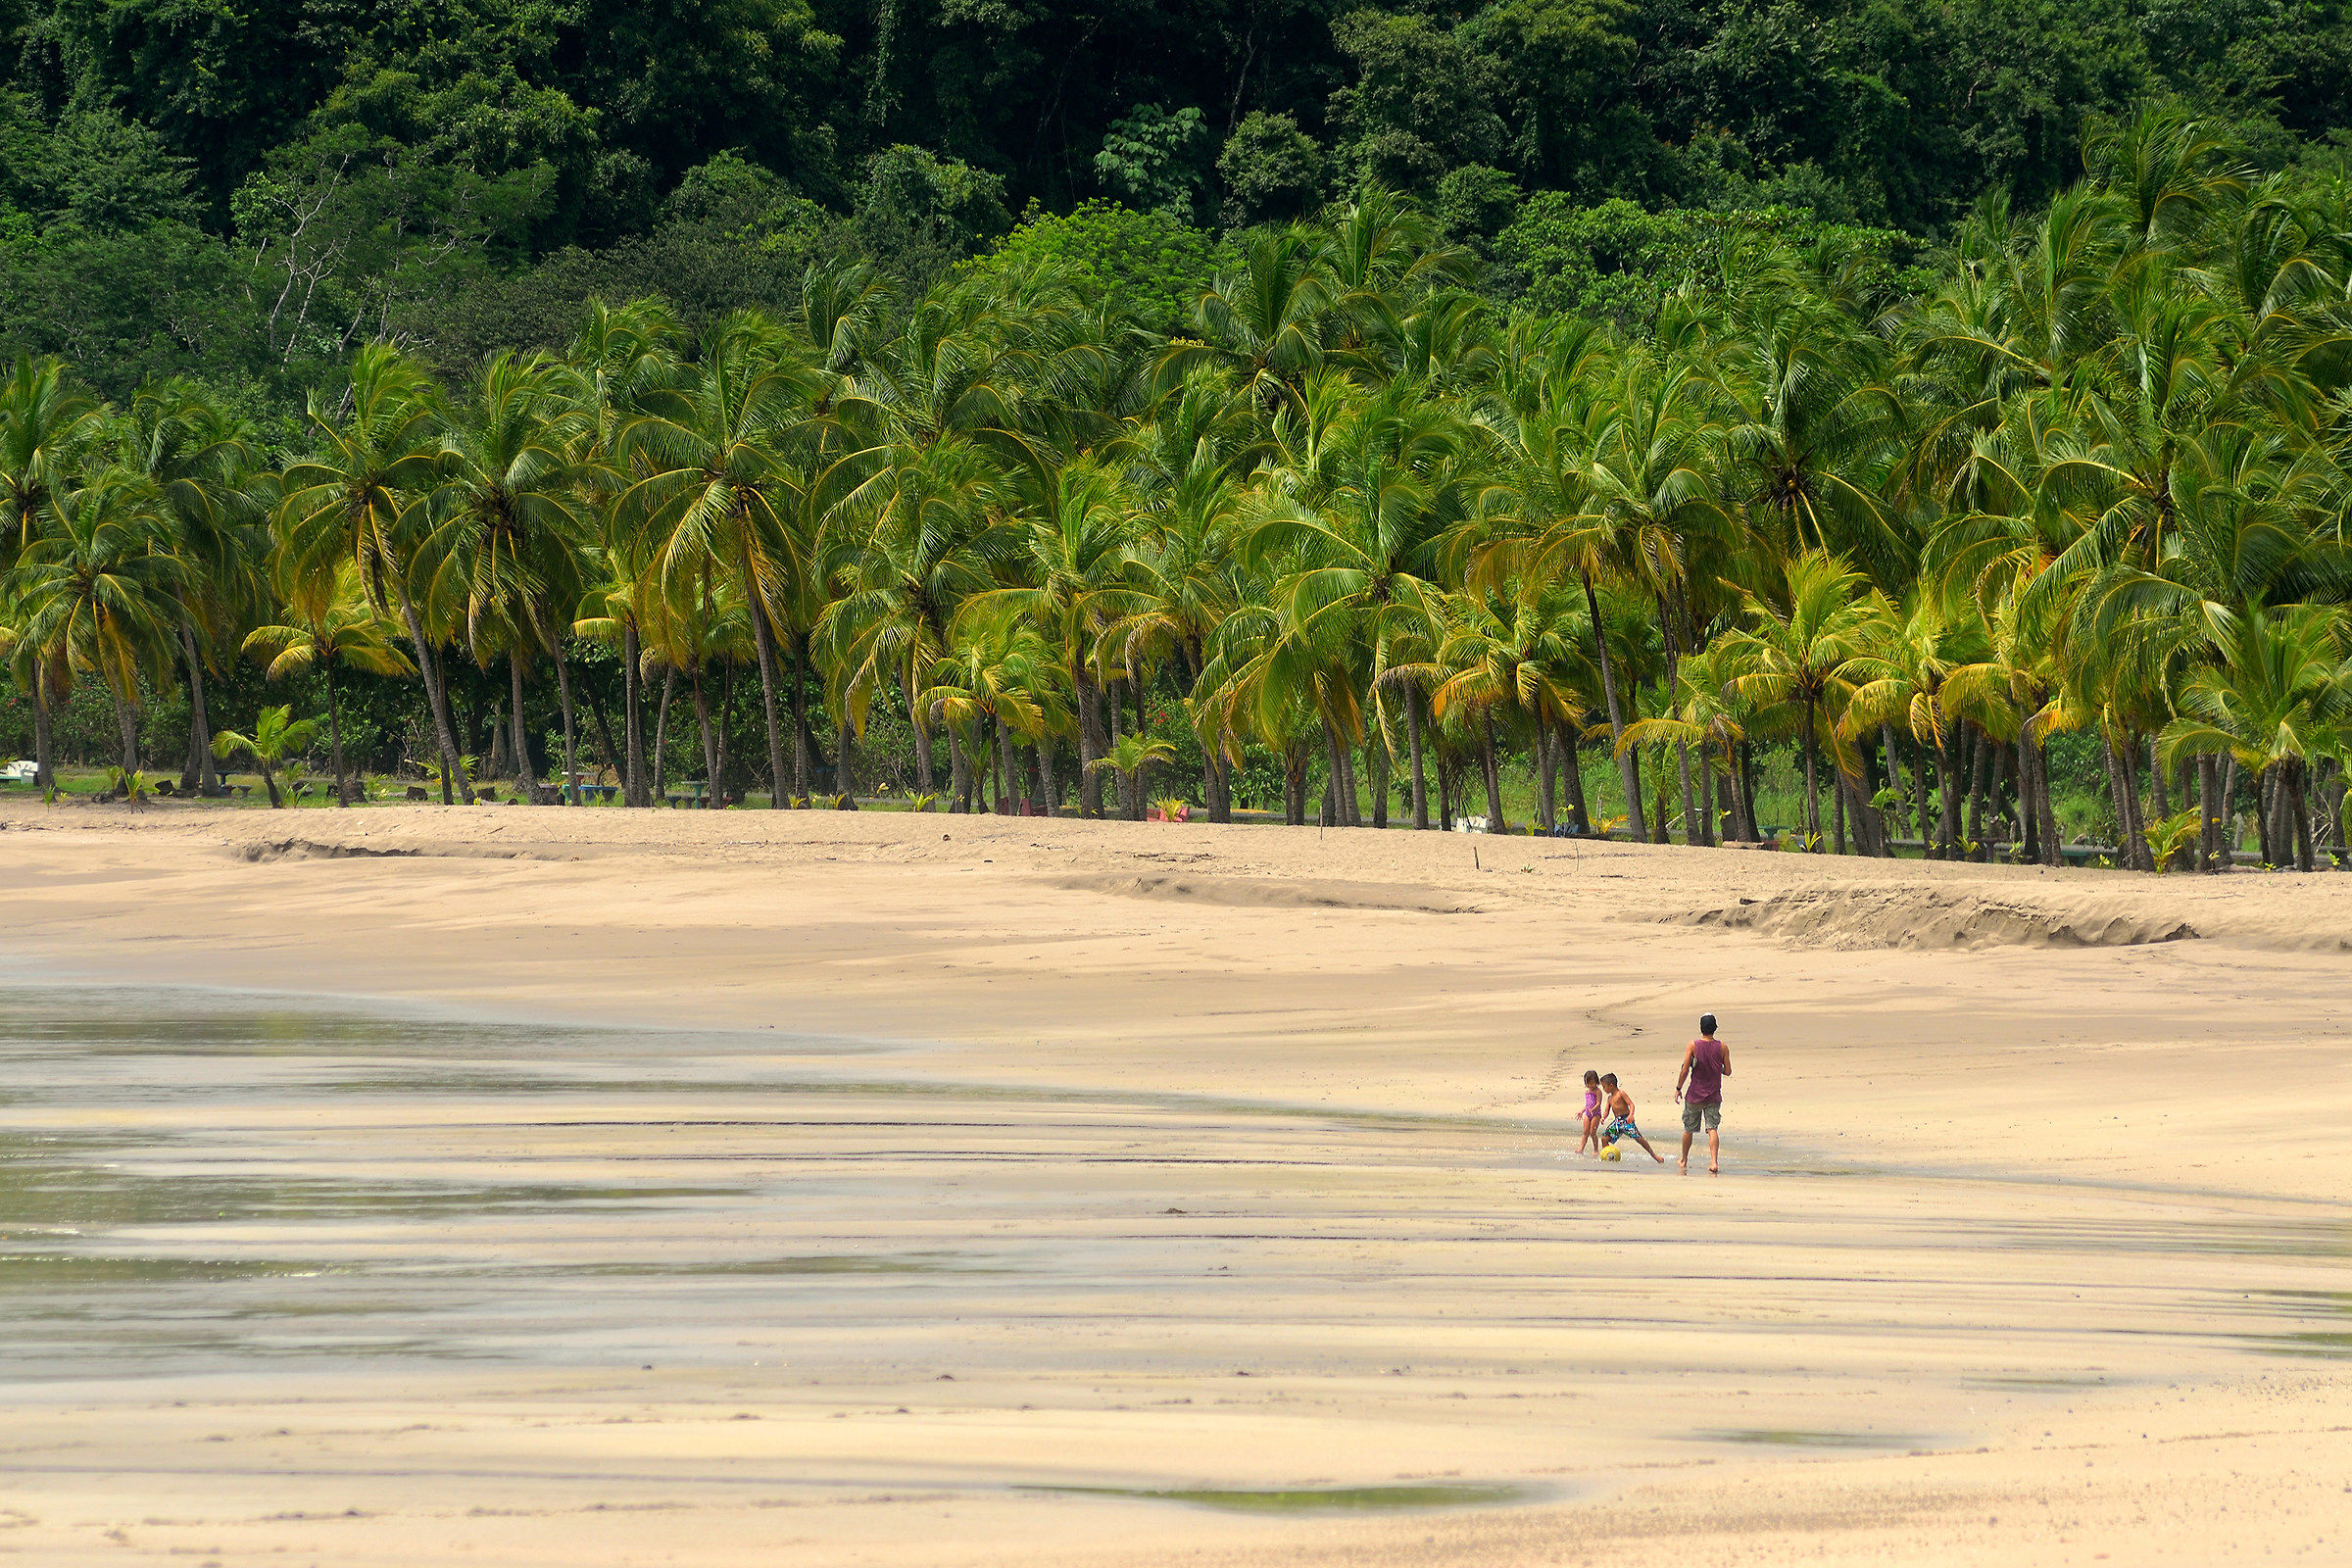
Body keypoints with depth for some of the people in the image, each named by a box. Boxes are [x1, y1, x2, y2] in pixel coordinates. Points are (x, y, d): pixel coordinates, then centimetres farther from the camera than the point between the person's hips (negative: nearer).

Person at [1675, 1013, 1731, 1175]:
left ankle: (1684, 1160, 29)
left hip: (1695, 1095, -1)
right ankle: (1714, 1161, -21)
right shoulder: (1722, 1048, -5)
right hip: (1714, 1096, 1)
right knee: (1712, 1128, -4)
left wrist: (1678, 1088, 2)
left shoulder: (1693, 1046, -10)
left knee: (1688, 1129, 15)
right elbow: (1728, 1071, 0)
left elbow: (1685, 1070, -10)